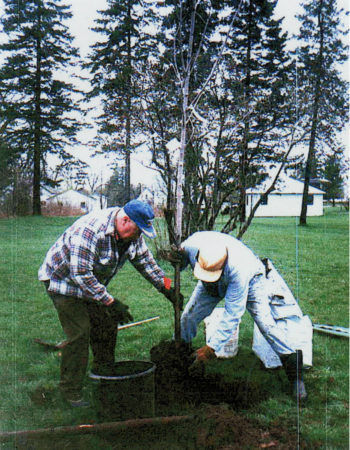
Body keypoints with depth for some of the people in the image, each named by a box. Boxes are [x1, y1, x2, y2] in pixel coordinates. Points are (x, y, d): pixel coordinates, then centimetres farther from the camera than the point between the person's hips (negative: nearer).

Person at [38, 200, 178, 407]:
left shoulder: (132, 232, -9)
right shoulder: (90, 230, -36)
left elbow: (146, 261, 4)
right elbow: (81, 275, -35)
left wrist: (167, 289, 0)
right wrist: (111, 302, -33)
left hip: (93, 282, 8)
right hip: (64, 280, -8)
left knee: (107, 324, 7)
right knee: (79, 332, -12)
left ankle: (103, 371, 28)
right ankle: (70, 389, 2)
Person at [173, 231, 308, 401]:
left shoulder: (239, 268, -45)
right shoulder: (191, 244, -35)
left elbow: (232, 314, -38)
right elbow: (180, 261, -7)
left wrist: (211, 347, -35)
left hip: (251, 280, -4)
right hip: (213, 286, 4)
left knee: (267, 325, -19)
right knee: (188, 317, -5)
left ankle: (296, 376, -3)